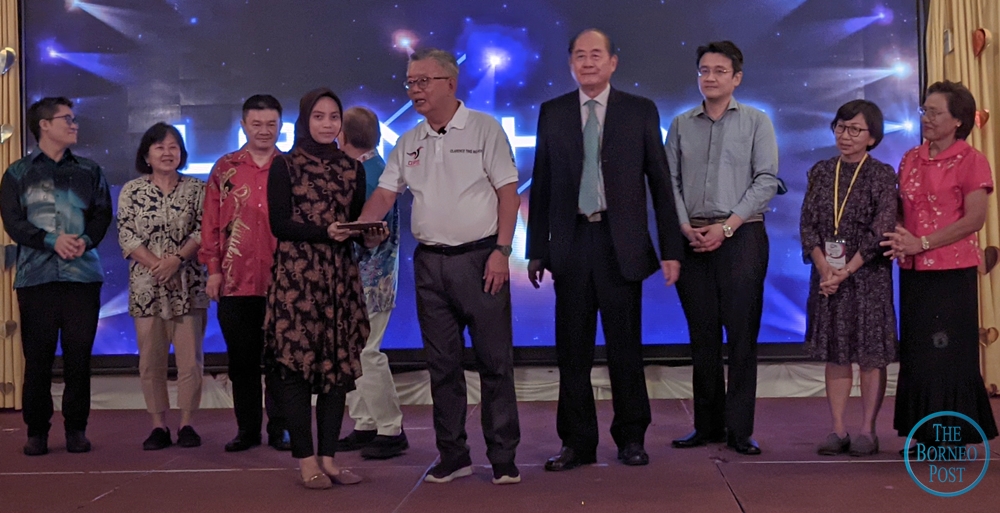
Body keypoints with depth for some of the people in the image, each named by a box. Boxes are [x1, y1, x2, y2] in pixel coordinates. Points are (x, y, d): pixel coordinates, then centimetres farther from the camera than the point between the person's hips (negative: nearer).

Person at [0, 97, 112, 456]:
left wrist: (85, 241, -12)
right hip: (36, 275, -1)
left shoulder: (89, 171, 15)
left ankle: (76, 428, 9)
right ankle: (37, 431, 9)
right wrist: (53, 241, -13)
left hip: (82, 275, 1)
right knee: (38, 356, 0)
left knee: (79, 354, 0)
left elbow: (102, 215, 8)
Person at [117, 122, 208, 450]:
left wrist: (177, 258, -14)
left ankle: (187, 423, 8)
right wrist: (155, 264, -12)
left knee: (190, 357, -1)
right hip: (146, 285, 1)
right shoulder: (132, 190, 7)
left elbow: (203, 231, -1)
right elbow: (126, 235, 0)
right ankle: (158, 425, 11)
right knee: (151, 358, 3)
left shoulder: (196, 189, 7)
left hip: (188, 285, 0)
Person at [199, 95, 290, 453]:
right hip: (236, 282, 1)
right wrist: (213, 269, 2)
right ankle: (247, 428, 18)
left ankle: (279, 428, 14)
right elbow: (211, 222, 8)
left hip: (282, 281, -1)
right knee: (242, 359, 7)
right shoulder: (225, 169, 9)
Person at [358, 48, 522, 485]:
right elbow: (385, 194, 9)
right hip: (429, 261, 5)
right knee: (442, 363, 9)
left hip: (479, 257, -5)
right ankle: (452, 456, 19)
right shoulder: (408, 143, 13)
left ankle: (503, 457, 9)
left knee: (495, 360, 0)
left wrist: (501, 251, -13)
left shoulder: (484, 129, -1)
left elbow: (508, 192, -5)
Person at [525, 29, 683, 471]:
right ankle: (577, 442, 17)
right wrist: (536, 250, 5)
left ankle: (631, 438, 21)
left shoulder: (641, 112, 5)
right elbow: (541, 185, 9)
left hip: (621, 246, -1)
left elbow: (660, 182, 4)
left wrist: (671, 249, -1)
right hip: (571, 244, 2)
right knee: (572, 350, 6)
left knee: (625, 347, 6)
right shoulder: (552, 113, 9)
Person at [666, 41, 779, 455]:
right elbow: (670, 180, 9)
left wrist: (727, 226, -11)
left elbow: (766, 180, -3)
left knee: (742, 335, -3)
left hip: (741, 236, -3)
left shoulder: (756, 121, 5)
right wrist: (685, 227, -5)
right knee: (702, 335, 6)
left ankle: (739, 429, 2)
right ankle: (707, 426, 14)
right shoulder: (681, 125, 13)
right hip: (693, 239, 3)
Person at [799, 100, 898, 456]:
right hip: (827, 274, 4)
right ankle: (838, 430, 13)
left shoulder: (882, 175, -3)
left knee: (870, 354, 2)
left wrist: (846, 271, -15)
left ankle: (868, 431, 10)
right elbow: (807, 224, 2)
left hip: (868, 275, -3)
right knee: (835, 353, 7)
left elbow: (881, 232, -10)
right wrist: (824, 268, -12)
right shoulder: (821, 172, 7)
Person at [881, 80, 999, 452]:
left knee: (949, 351, -1)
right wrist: (900, 236, -7)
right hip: (913, 271, 6)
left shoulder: (970, 160, -5)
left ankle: (954, 436, 8)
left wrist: (922, 243, -18)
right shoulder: (911, 159, 12)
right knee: (917, 353, 7)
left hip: (952, 271, -6)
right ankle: (926, 434, 16)